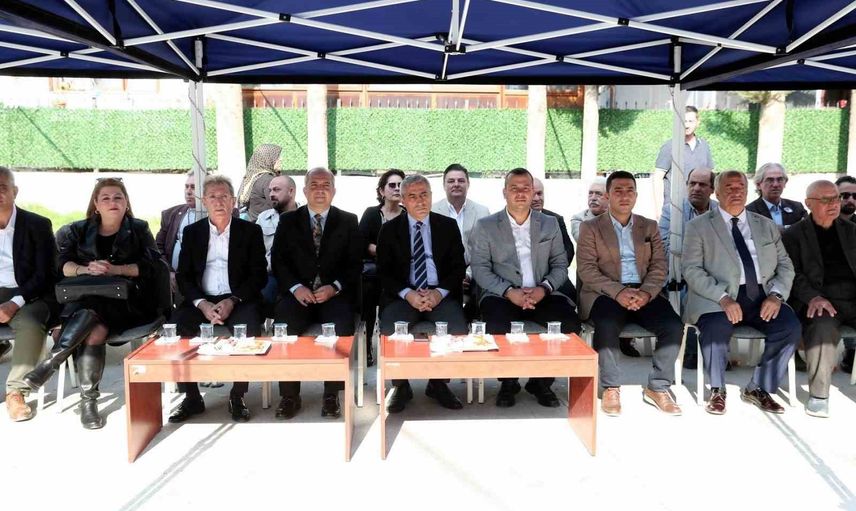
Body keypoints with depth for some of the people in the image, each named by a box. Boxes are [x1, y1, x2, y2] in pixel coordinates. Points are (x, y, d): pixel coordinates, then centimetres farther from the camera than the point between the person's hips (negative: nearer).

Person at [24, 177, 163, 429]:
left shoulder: (139, 229, 12)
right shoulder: (79, 229, 18)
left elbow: (152, 265, -2)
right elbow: (63, 265, 5)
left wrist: (115, 269, -14)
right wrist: (86, 269, -16)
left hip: (127, 301, -1)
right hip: (83, 299, 1)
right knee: (94, 330, -32)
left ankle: (51, 361, -29)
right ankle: (88, 400, -27)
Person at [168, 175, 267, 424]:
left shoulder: (251, 231, 6)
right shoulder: (191, 232, 12)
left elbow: (258, 275, 0)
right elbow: (183, 275, 6)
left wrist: (232, 301, -15)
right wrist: (202, 304, -13)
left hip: (239, 299, -2)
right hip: (201, 300, 2)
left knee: (249, 328, -32)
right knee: (174, 327, -24)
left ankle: (237, 396, -13)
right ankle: (191, 398, -9)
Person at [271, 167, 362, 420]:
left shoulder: (348, 221, 11)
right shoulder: (288, 221, 13)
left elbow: (355, 264, 5)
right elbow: (278, 260, 6)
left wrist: (334, 287, -13)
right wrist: (296, 287, -12)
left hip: (335, 294, -1)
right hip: (298, 292, 1)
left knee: (341, 326, -31)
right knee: (284, 324, -28)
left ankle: (332, 395, -16)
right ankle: (289, 395, -14)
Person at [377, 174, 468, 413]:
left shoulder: (448, 226, 10)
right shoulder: (390, 229, 8)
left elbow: (458, 267, 6)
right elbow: (384, 272, 3)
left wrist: (439, 292, -13)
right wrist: (408, 294, -15)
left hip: (441, 294, 1)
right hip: (403, 295, 0)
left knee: (458, 330, -27)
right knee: (389, 330, -29)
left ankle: (438, 384, -1)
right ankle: (401, 387, -3)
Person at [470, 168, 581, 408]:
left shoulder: (550, 224, 16)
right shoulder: (485, 226, 8)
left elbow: (560, 265, 11)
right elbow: (480, 269, 0)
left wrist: (544, 288, -9)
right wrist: (509, 291, -15)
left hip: (542, 295, 2)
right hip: (502, 295, -2)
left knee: (569, 323, -25)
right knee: (497, 325, -34)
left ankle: (541, 382, -1)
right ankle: (508, 382, -4)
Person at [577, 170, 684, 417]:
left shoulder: (650, 226, 18)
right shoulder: (590, 227, 8)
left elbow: (660, 266, 8)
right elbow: (586, 269, -4)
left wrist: (646, 292, -13)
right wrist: (618, 292, -18)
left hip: (644, 293, 3)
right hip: (606, 293, -3)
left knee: (674, 326, -23)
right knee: (608, 325, -34)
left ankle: (657, 388, -5)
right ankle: (611, 388, -14)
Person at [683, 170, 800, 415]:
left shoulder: (767, 226, 19)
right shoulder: (698, 226, 6)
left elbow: (785, 265, 16)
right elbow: (692, 269, -5)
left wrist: (776, 295, -5)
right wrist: (723, 298, -19)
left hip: (761, 297, 4)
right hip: (718, 298, -4)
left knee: (790, 325, -23)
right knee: (716, 329, -33)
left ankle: (758, 388, -1)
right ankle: (717, 390, -5)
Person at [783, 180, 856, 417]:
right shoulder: (794, 235, 9)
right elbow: (793, 273, -1)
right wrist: (813, 297, -18)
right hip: (819, 301, -4)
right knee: (822, 329, -34)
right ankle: (818, 395, -21)